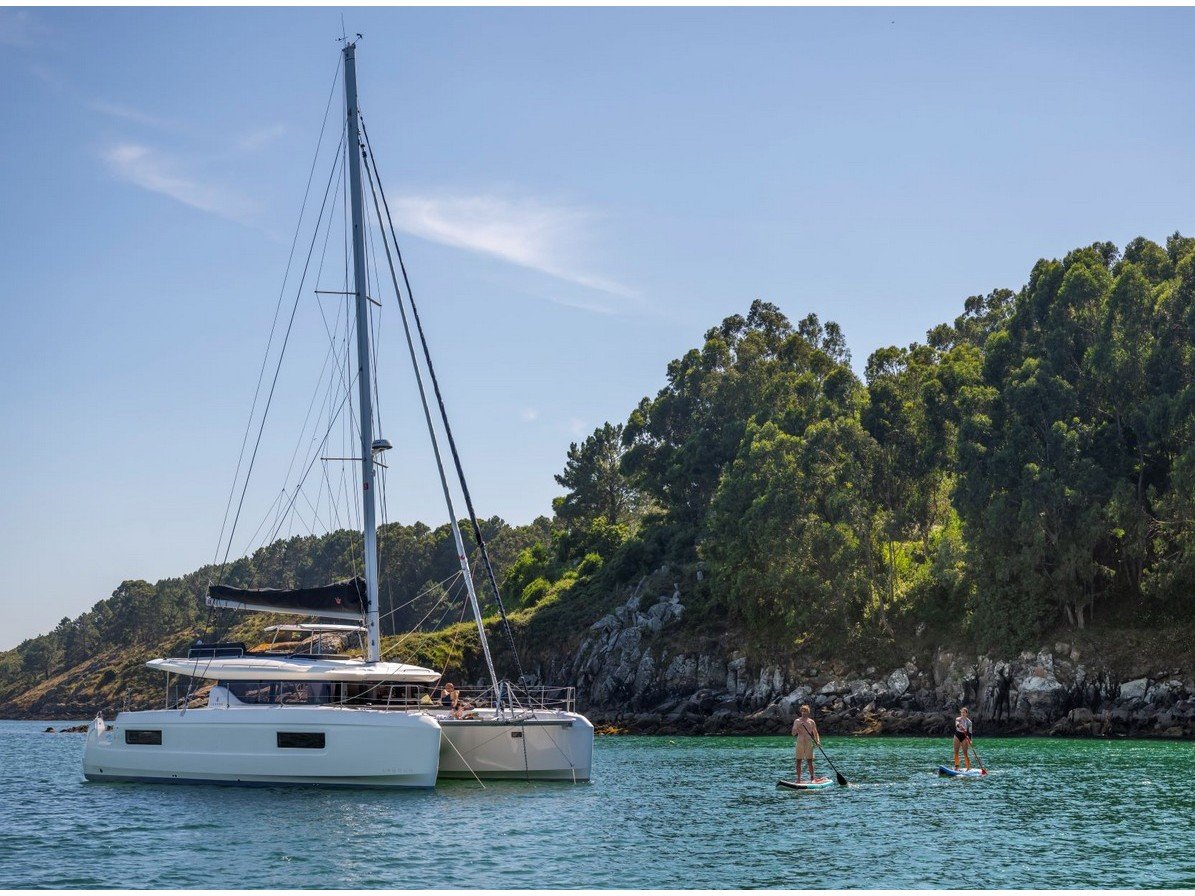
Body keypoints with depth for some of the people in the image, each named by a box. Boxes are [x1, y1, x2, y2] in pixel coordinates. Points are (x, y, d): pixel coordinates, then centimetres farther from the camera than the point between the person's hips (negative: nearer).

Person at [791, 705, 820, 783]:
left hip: (809, 742, 0)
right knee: (798, 762, 1)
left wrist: (818, 741, -8)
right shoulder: (797, 721, 6)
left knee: (810, 761, -5)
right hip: (800, 742, 0)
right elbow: (793, 733, 1)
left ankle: (812, 778, 3)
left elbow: (816, 733, 9)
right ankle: (798, 779, 7)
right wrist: (798, 727, -16)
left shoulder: (811, 722, 8)